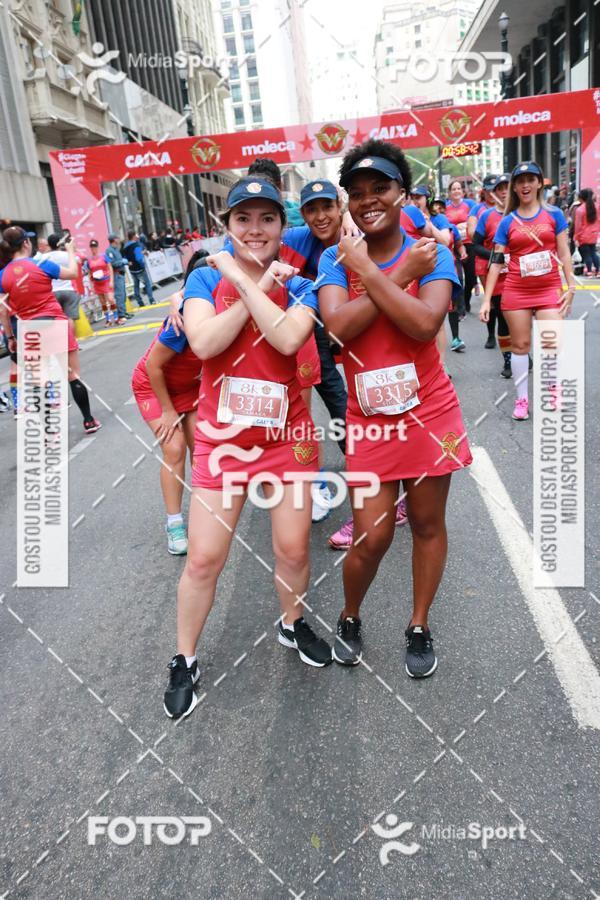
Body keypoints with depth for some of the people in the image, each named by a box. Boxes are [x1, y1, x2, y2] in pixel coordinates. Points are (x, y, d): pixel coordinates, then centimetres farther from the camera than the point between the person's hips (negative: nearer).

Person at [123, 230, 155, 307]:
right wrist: (143, 265, -12)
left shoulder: (125, 247, 7)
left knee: (136, 285, 12)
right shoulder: (136, 245, -17)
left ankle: (140, 303, 14)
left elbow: (125, 259, 7)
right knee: (148, 284, 4)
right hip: (139, 269, -7)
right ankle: (152, 301, 4)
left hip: (132, 270, 7)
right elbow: (139, 258, -25)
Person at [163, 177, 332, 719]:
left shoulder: (298, 286, 1)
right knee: (204, 558, 2)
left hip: (287, 435, 1)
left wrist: (243, 280, -17)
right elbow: (203, 342, -20)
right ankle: (185, 660, 25)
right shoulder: (205, 278, 0)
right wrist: (263, 284, -16)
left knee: (293, 549, 9)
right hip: (221, 437, -1)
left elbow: (288, 338, -22)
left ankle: (292, 625, 40)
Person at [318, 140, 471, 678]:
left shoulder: (431, 253, -3)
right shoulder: (335, 259, 0)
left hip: (428, 412, 1)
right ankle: (350, 618, 30)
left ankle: (420, 628, 34)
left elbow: (425, 324, -22)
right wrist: (403, 272, -16)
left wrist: (368, 269, -18)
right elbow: (338, 325, -19)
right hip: (368, 421, 0)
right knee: (372, 537, -1)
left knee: (428, 524, 12)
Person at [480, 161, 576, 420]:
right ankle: (522, 399, 16)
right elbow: (496, 262, 1)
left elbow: (564, 254, 5)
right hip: (516, 291, 1)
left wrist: (571, 287, -2)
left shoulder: (554, 214, 4)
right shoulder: (507, 222, 3)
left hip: (549, 289, 0)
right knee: (520, 345, 5)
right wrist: (486, 300, -5)